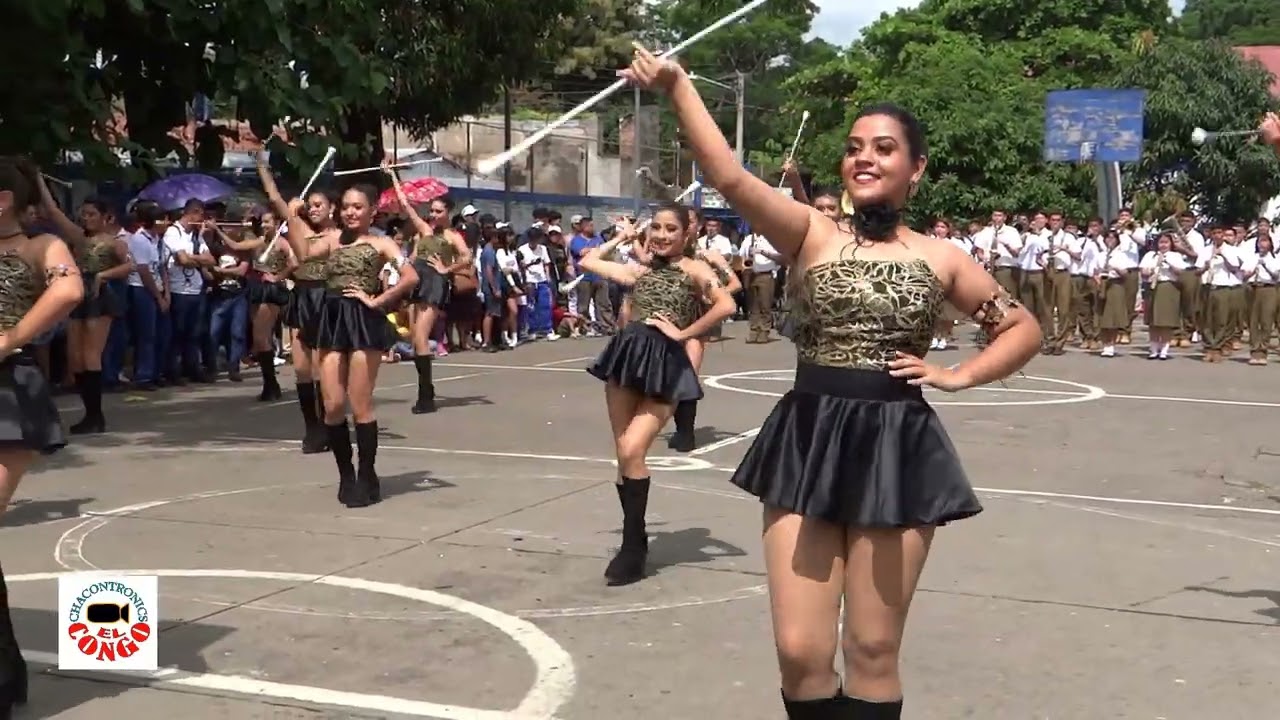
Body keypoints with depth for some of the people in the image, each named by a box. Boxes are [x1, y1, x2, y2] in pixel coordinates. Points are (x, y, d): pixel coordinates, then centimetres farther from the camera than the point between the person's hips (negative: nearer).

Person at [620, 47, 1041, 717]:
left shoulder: (941, 258, 6)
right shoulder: (812, 235, 2)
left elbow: (1024, 328, 15)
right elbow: (731, 178, -14)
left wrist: (958, 375, 1)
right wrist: (677, 87, -21)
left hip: (896, 451, 1)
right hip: (807, 443, 0)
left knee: (872, 651, 7)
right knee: (800, 652, -1)